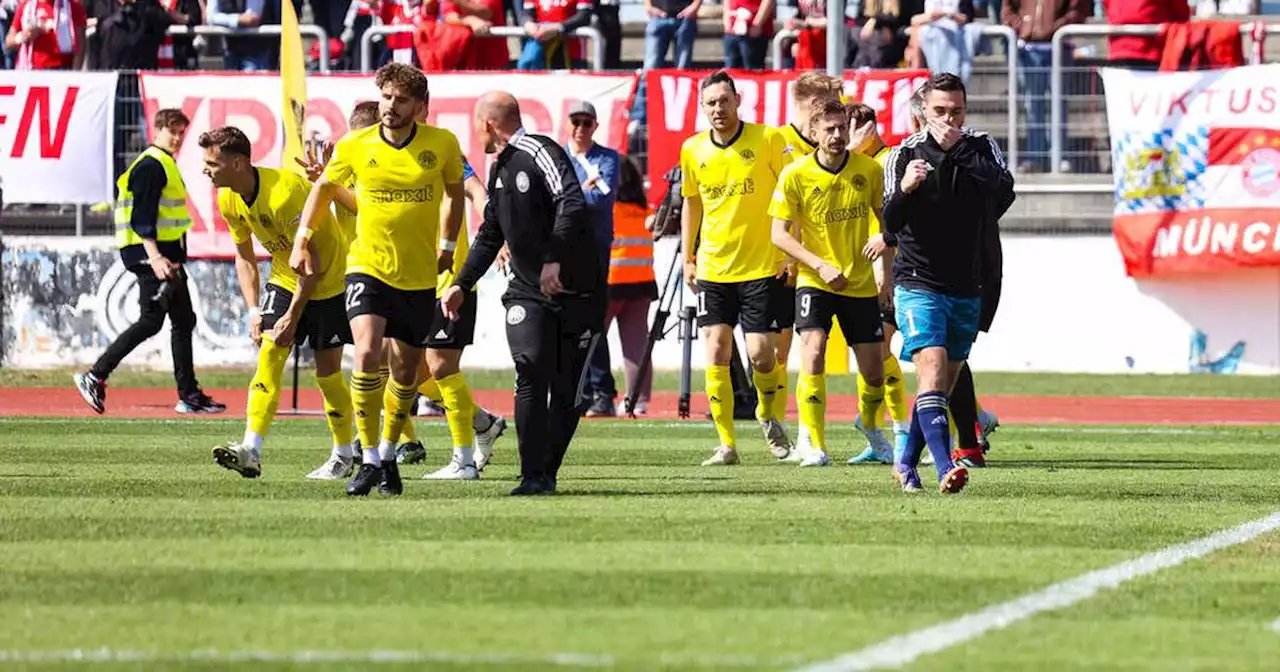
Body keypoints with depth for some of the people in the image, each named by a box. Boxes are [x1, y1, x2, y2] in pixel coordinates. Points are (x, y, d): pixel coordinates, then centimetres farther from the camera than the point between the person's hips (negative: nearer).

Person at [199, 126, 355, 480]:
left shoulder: (285, 193, -31)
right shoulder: (229, 200, -6)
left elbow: (311, 261, -25)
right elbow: (244, 257, 8)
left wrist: (293, 316, -23)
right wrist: (254, 310, -3)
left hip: (328, 280, -6)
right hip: (284, 279, 6)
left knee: (327, 370, -1)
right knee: (268, 356, -11)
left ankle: (343, 457, 18)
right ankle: (251, 451, -22)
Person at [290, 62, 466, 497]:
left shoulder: (443, 145, -6)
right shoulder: (354, 146, -6)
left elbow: (455, 190, 14)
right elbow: (324, 187, 13)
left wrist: (447, 244, 11)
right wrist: (302, 240, 9)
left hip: (420, 275, 1)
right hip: (368, 266, -1)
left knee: (406, 370, 9)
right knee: (367, 354, -21)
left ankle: (388, 455, 29)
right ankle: (369, 460, -12)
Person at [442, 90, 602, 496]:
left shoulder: (540, 154, -12)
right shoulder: (499, 170, 14)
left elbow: (572, 204, -26)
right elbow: (490, 235, 24)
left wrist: (554, 259, -34)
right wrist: (462, 284, 20)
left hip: (576, 291, -6)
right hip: (527, 292, 6)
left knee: (568, 389, -1)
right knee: (531, 376, -11)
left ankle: (547, 473, 10)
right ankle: (534, 476, -13)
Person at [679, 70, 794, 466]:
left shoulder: (768, 140, -7)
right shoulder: (693, 150, 4)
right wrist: (687, 258, 15)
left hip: (763, 267, -3)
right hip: (713, 268, 3)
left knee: (761, 354, -5)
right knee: (716, 353, -5)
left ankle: (769, 418, 25)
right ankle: (726, 444, -1)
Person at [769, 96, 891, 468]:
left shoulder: (869, 170, -5)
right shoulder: (795, 176, -11)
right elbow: (779, 234, -9)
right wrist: (820, 265, -19)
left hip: (861, 283, 2)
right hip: (815, 281, -2)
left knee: (874, 370, 6)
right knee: (813, 351, -23)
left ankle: (870, 427, 38)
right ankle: (815, 447, -19)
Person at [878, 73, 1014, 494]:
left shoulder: (981, 148, 0)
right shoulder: (905, 154, -5)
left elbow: (1005, 192, -19)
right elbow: (891, 224, -10)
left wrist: (958, 150, -22)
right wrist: (905, 190, -31)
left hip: (966, 288, 4)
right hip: (918, 282, -4)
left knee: (944, 382, 12)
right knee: (932, 367, -21)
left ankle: (907, 464, 31)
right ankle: (945, 468, -32)